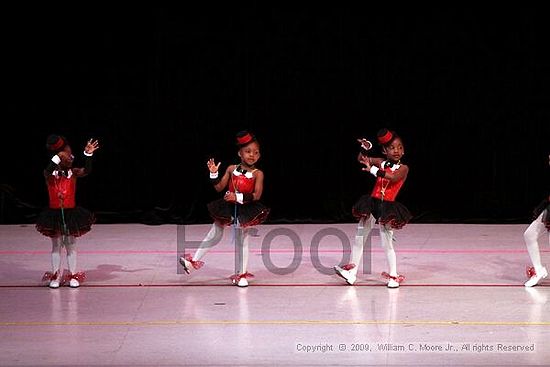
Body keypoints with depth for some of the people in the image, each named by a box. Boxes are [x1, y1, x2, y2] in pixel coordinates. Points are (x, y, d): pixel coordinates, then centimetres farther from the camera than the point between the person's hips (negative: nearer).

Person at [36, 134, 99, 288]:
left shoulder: (73, 173, -4)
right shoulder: (50, 174, -9)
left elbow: (86, 171, -21)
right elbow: (48, 172, -33)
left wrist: (88, 154, -31)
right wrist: (58, 158, -42)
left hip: (71, 213, 1)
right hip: (54, 214, -1)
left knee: (71, 245, 8)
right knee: (56, 245, 8)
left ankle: (73, 275, 16)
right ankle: (55, 276, 17)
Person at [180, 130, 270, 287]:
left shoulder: (257, 174, -11)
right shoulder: (232, 169, -1)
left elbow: (256, 195, -20)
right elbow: (219, 187, 2)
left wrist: (238, 197, -27)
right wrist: (213, 174, -11)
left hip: (245, 210, -3)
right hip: (227, 208, 3)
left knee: (242, 240, 5)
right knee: (214, 236, 14)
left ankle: (241, 274, 14)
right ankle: (194, 260, 25)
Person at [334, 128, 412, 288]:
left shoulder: (403, 168, -6)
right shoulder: (381, 162, 6)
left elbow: (393, 177, -25)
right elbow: (361, 159, 7)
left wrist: (373, 170, -27)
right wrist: (365, 148, -11)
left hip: (387, 208, -5)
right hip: (372, 204, 5)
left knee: (387, 243, -3)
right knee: (359, 238, 7)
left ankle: (393, 276, 9)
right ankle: (352, 271, 16)